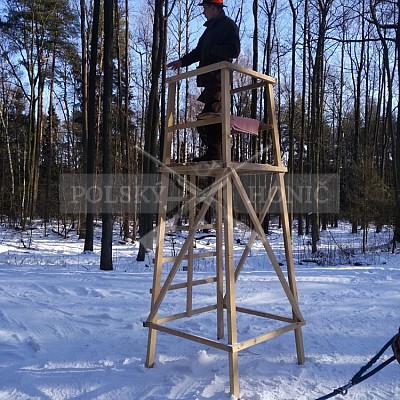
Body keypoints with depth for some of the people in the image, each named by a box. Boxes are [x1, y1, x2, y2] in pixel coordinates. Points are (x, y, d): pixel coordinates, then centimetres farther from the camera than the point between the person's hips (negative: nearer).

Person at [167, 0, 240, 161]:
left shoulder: (228, 25, 1)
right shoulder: (211, 27, 28)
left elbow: (234, 50, -11)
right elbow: (199, 51, 31)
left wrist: (212, 49, -9)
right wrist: (182, 61, 22)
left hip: (218, 77, -9)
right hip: (210, 78, 9)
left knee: (213, 114, -15)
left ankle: (215, 153, -15)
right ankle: (213, 153, 8)